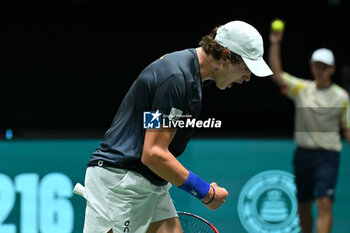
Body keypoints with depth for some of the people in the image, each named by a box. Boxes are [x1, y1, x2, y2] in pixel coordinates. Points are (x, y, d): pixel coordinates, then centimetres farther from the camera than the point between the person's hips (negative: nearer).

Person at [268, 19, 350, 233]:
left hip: (328, 155, -3)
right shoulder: (301, 89, 4)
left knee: (325, 203, -17)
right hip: (303, 153, 3)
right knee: (303, 205, 9)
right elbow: (277, 74, -6)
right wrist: (275, 44, -15)